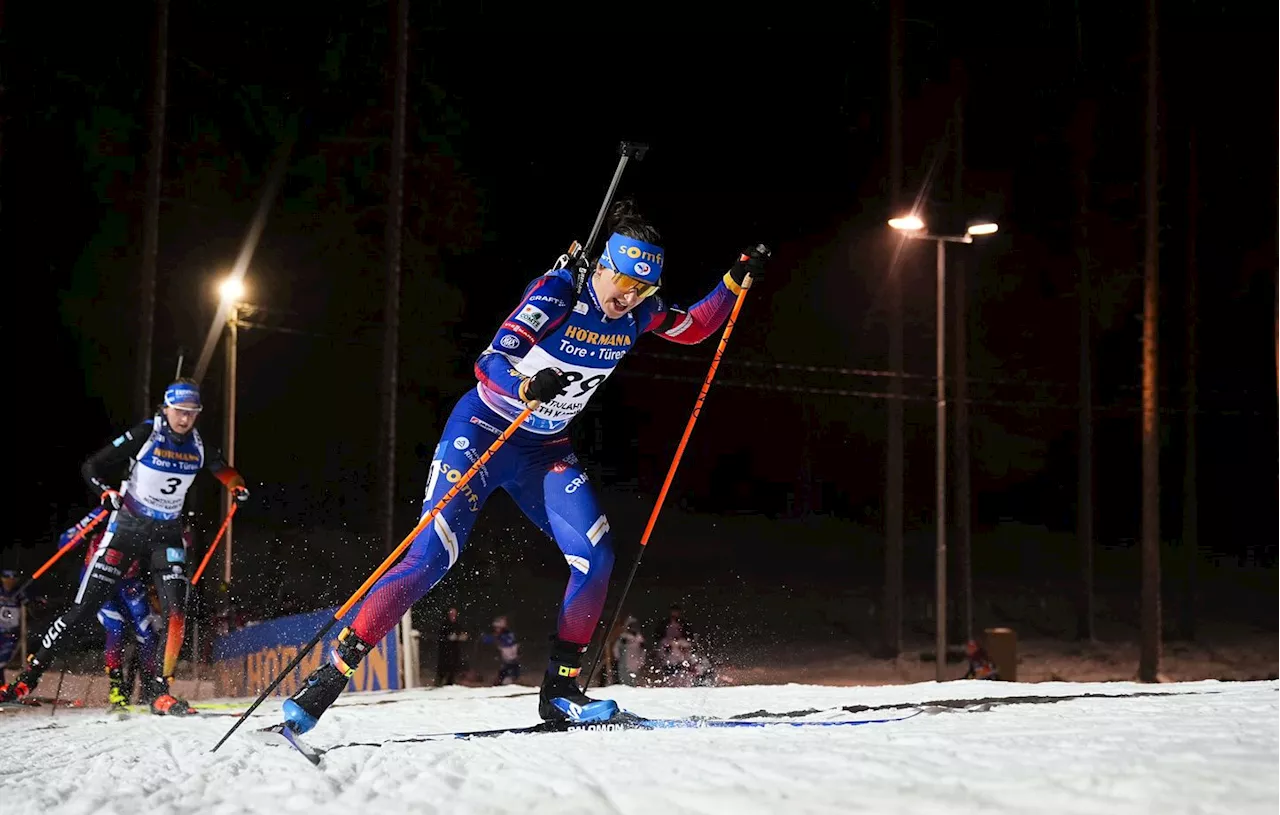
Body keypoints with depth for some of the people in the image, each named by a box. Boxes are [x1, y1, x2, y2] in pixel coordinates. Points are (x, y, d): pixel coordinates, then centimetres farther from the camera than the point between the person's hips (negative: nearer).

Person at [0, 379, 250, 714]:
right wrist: (107, 492, -30)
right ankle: (30, 673, 5)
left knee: (176, 610, -15)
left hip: (167, 535, 3)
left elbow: (219, 467, 22)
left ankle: (158, 689, -9)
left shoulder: (198, 445, -2)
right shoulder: (144, 435, -14)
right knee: (85, 606, -4)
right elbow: (92, 466, -11)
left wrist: (236, 484, 2)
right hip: (127, 526, -3)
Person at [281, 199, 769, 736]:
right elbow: (492, 360, -30)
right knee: (430, 556, -16)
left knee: (595, 557, -11)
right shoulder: (558, 292, -22)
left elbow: (695, 328, 15)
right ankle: (331, 674, -12)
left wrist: (737, 280, 1)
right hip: (485, 430, -6)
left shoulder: (637, 312, -4)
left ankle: (559, 690, 2)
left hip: (545, 449, 6)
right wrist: (527, 386, -51)